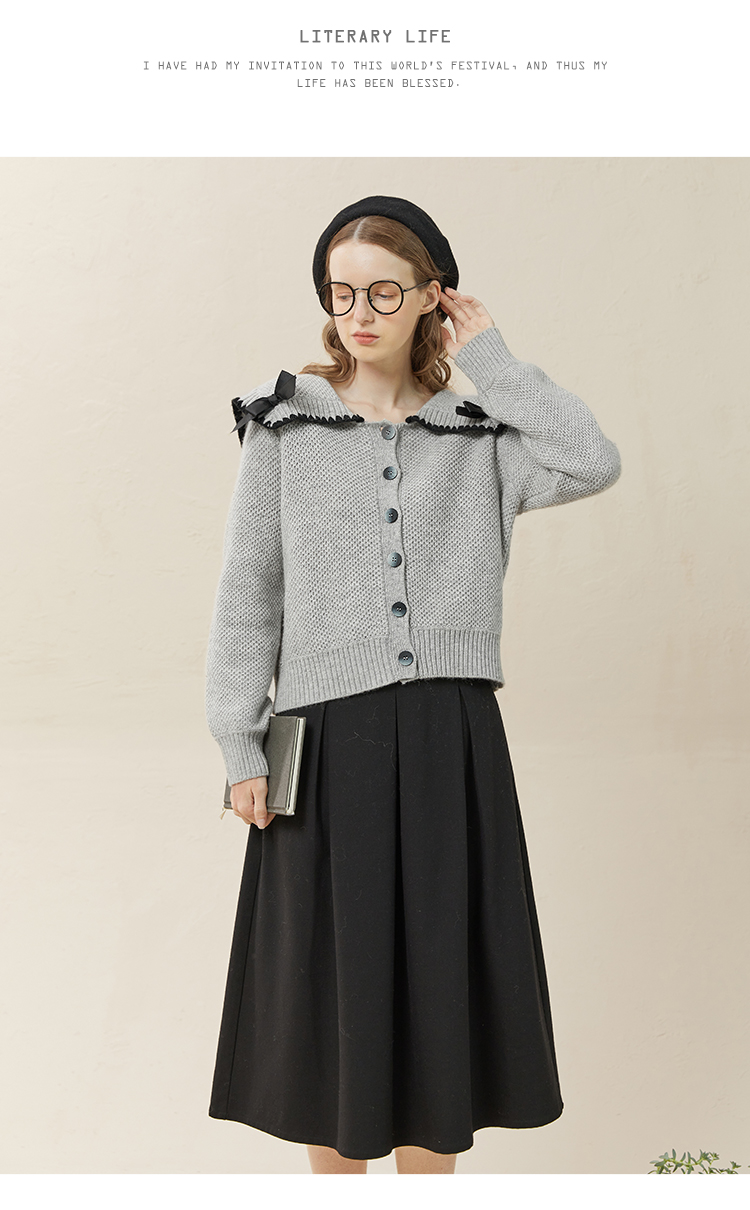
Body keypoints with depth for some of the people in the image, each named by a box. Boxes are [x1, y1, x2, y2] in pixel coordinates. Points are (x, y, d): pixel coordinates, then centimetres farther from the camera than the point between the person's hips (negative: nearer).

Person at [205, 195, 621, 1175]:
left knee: (438, 969, 9)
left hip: (449, 738, 1)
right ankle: (336, 1174, 31)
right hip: (328, 737, 0)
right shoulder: (284, 426, 4)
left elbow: (594, 463, -13)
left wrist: (489, 358, -4)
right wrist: (240, 747, -2)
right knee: (329, 972, 10)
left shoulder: (480, 435, 6)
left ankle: (427, 1167, 29)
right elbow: (248, 595, 3)